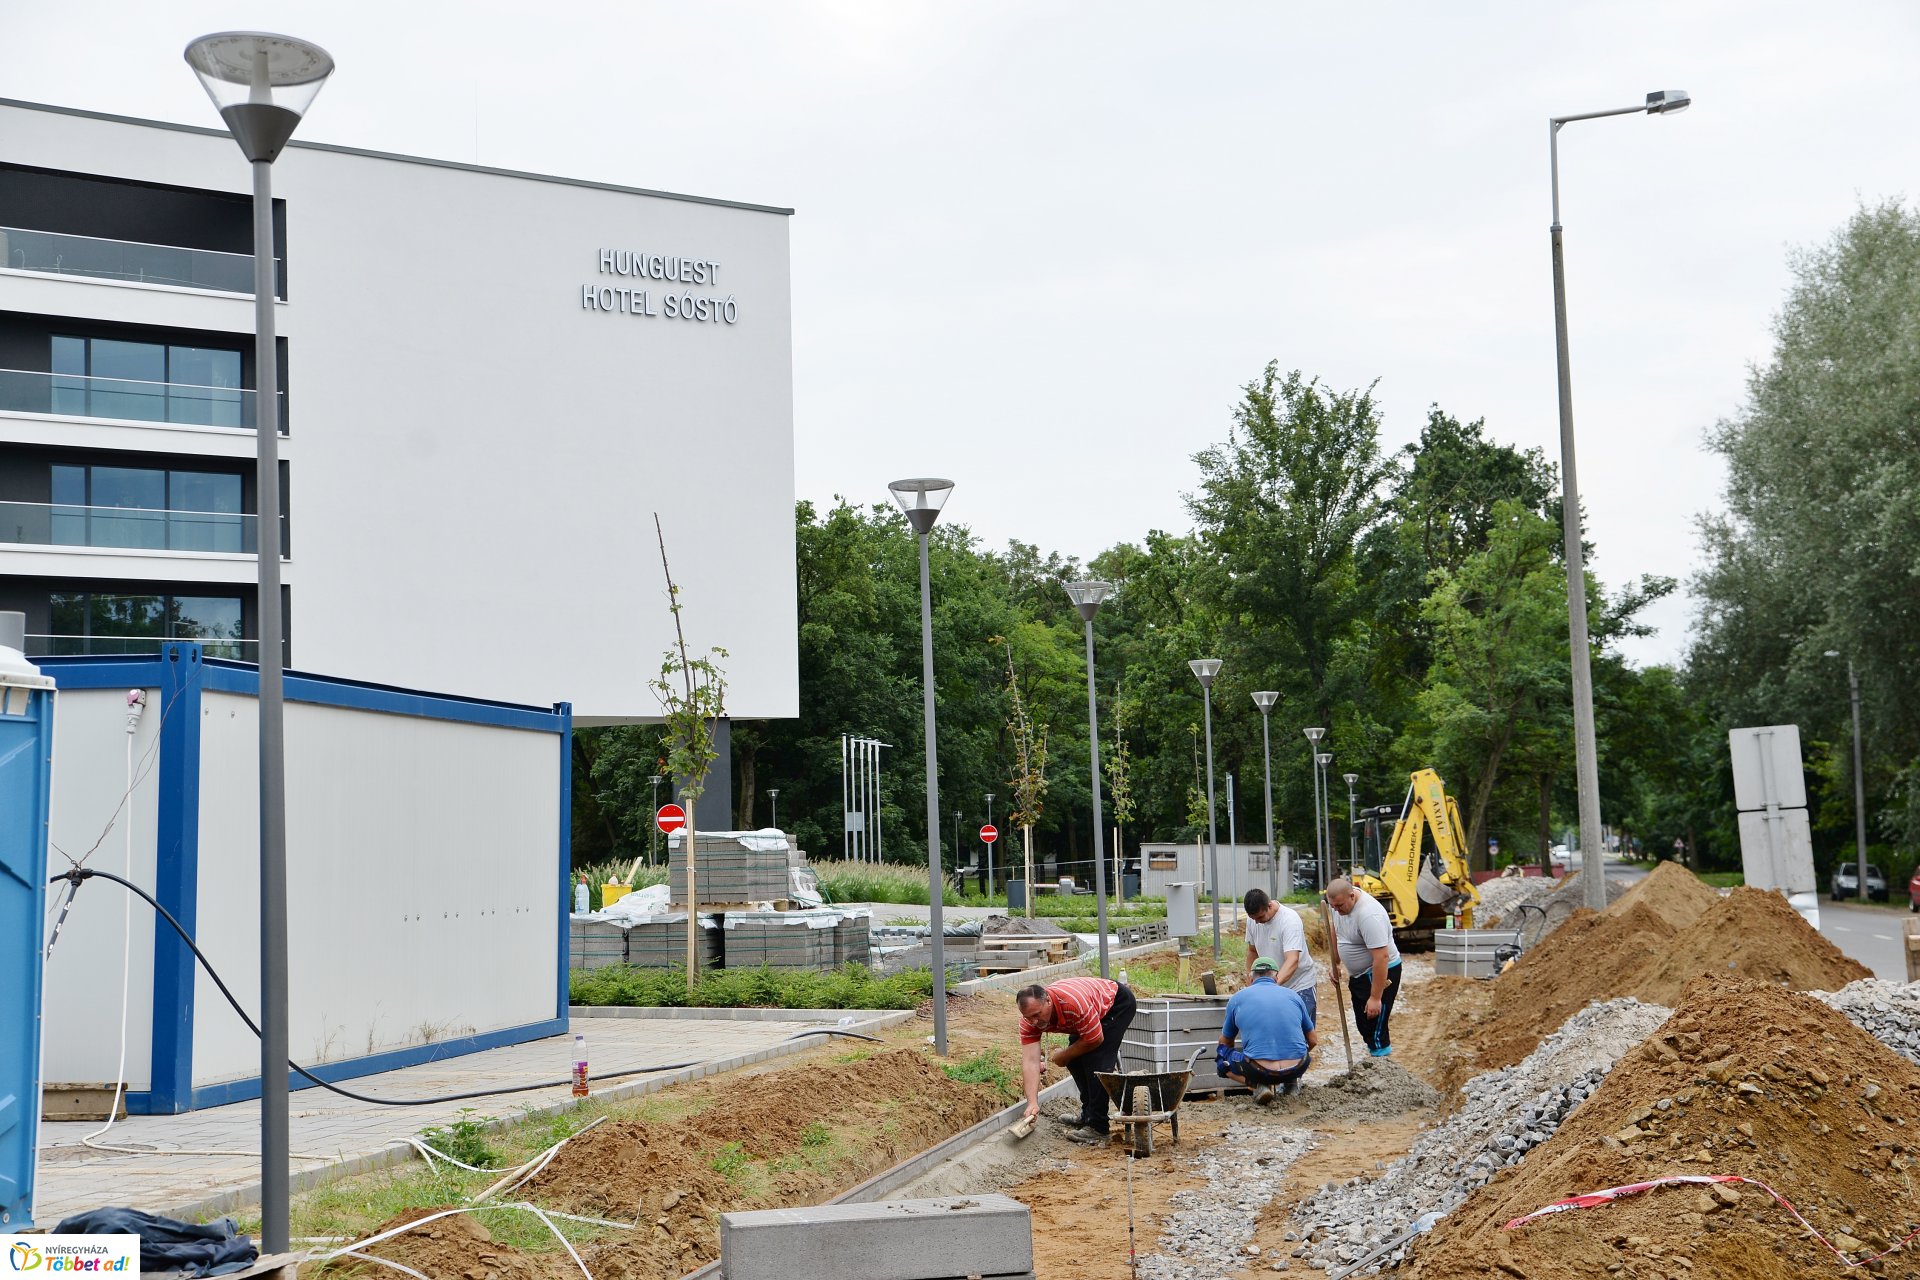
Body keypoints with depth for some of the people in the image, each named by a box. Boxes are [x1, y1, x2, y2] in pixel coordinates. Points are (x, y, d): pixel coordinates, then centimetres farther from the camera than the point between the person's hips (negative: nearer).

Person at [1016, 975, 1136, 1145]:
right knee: (1074, 1060, 1)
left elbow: (1095, 1040, -28)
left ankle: (1097, 1127, -14)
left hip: (1118, 1003, -7)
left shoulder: (1074, 1003, -42)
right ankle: (1088, 1114, 20)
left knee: (1096, 1062, -18)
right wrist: (1032, 1103, -34)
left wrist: (1063, 1056, -14)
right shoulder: (1029, 1019, -22)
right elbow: (1030, 1061, -25)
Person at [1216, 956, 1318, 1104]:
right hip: (1296, 1068, 4)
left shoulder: (1238, 998, 12)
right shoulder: (1293, 995, 15)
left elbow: (1225, 1042, 26)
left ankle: (1260, 1084, 2)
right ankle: (1291, 1082, 12)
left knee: (1221, 1057, 22)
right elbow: (1313, 1040, 25)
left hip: (1259, 1070, -4)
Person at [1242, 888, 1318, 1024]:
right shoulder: (1252, 920, -4)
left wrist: (1276, 982, -52)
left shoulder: (1290, 920, -25)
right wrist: (1250, 985, 7)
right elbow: (1252, 952, 12)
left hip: (1300, 985, -6)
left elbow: (1293, 960, -37)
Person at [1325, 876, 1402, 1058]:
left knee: (1375, 1030, -8)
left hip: (1382, 973, -9)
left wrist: (1376, 997, -31)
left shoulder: (1369, 915, -33)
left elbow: (1381, 958, -33)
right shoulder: (1340, 901, -6)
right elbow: (1336, 929, 14)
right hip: (1359, 974, 9)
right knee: (1363, 1025, 18)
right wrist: (1335, 963, 13)